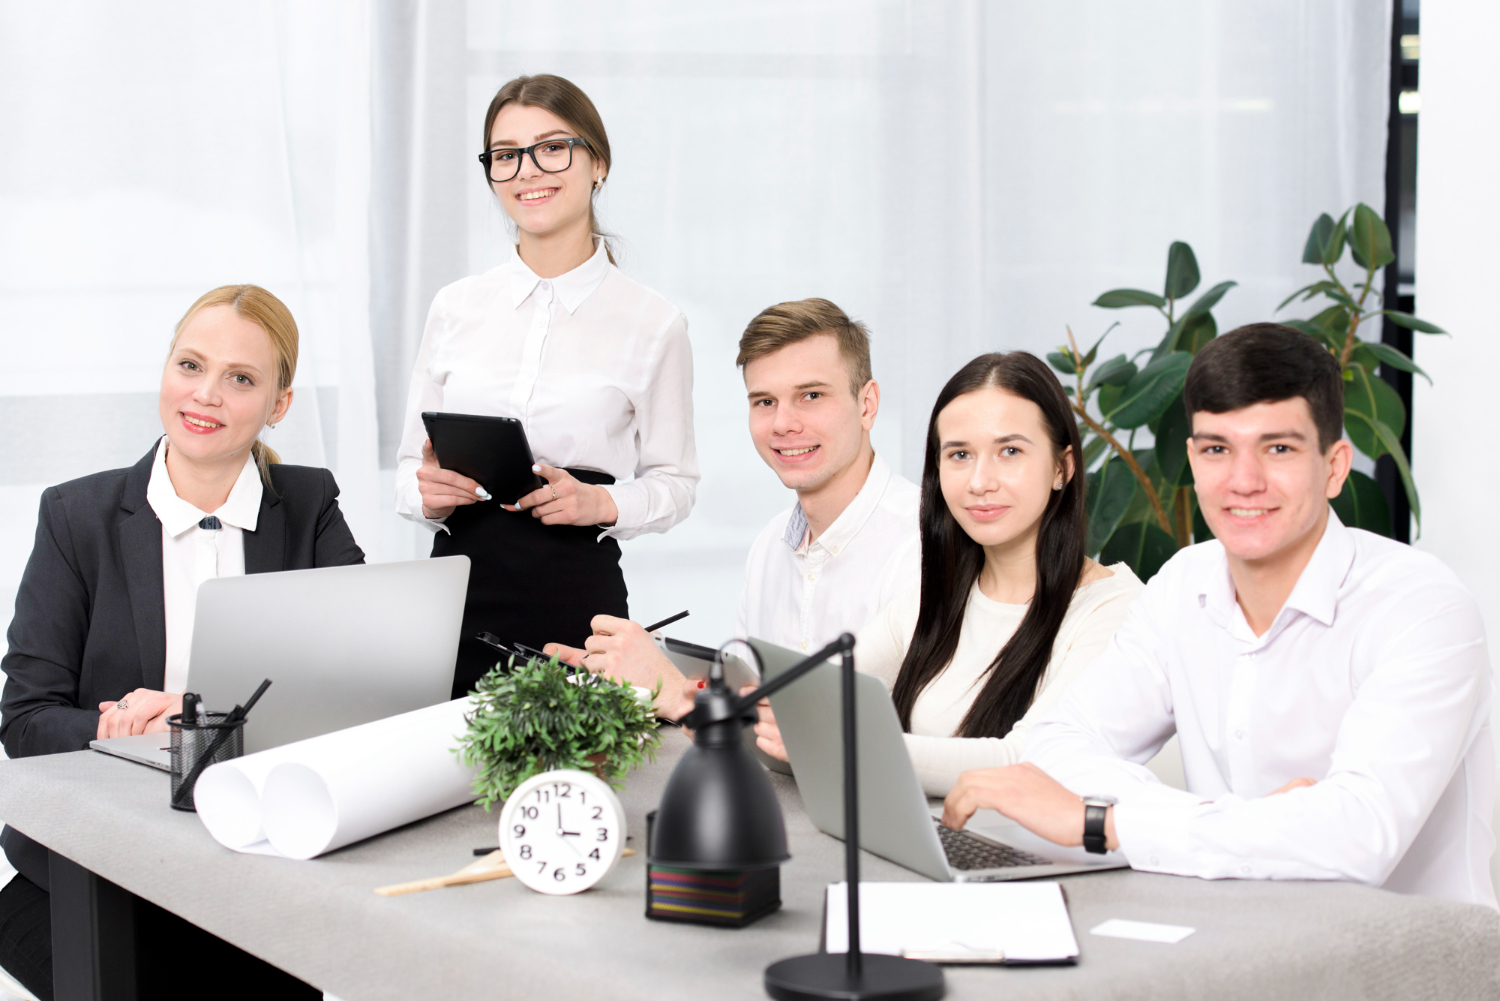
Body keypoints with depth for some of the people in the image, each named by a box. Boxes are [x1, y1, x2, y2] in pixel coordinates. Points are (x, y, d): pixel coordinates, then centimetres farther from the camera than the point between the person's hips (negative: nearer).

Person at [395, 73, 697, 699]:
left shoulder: (651, 323, 2)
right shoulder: (455, 308, 9)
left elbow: (674, 481, 6)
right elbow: (410, 464, 14)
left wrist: (601, 503, -12)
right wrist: (428, 492, -8)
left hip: (578, 598, -2)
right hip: (458, 590, 2)